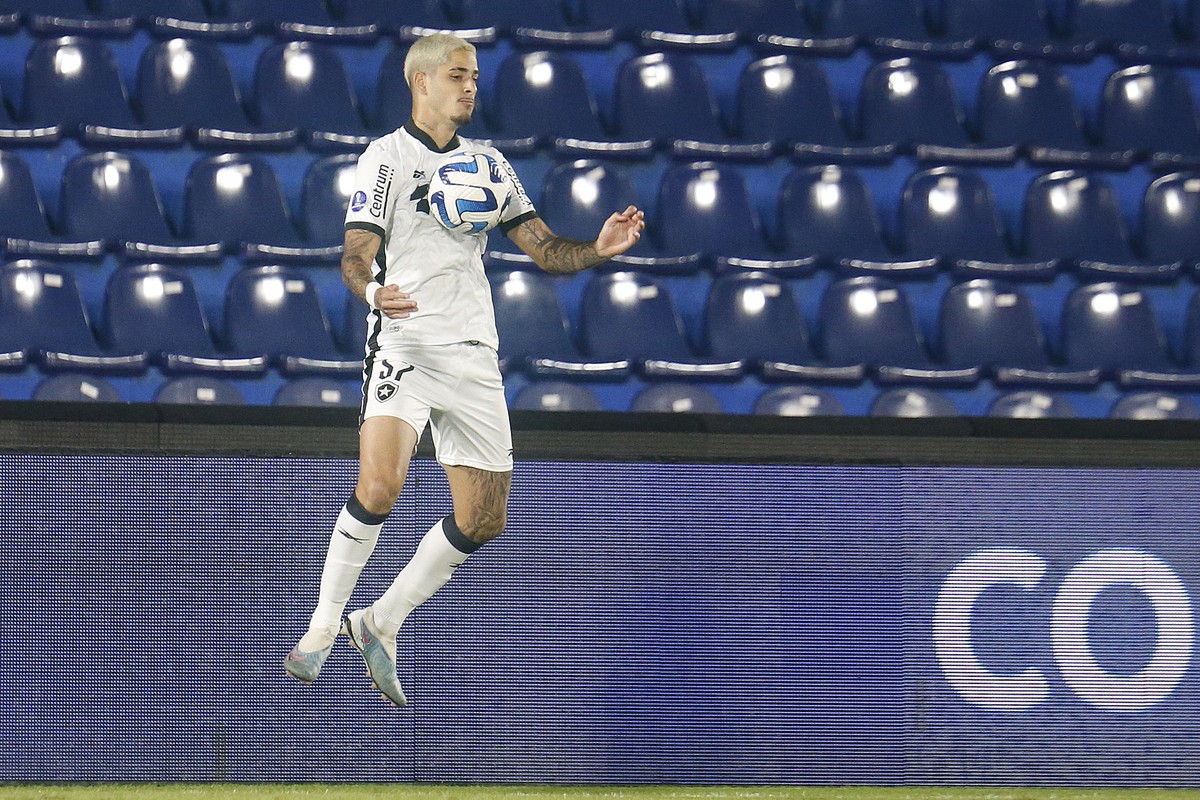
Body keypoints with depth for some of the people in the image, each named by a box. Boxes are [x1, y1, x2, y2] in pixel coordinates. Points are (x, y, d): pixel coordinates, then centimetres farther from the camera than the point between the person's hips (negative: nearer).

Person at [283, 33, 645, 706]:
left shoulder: (487, 161, 17)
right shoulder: (387, 155, 2)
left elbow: (544, 248, 15)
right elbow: (357, 254, -6)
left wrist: (599, 249, -6)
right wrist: (374, 290, -29)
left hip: (474, 354, 6)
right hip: (405, 342, -6)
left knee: (484, 517, 1)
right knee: (380, 486, -25)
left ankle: (383, 623, 18)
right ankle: (324, 625, -9)